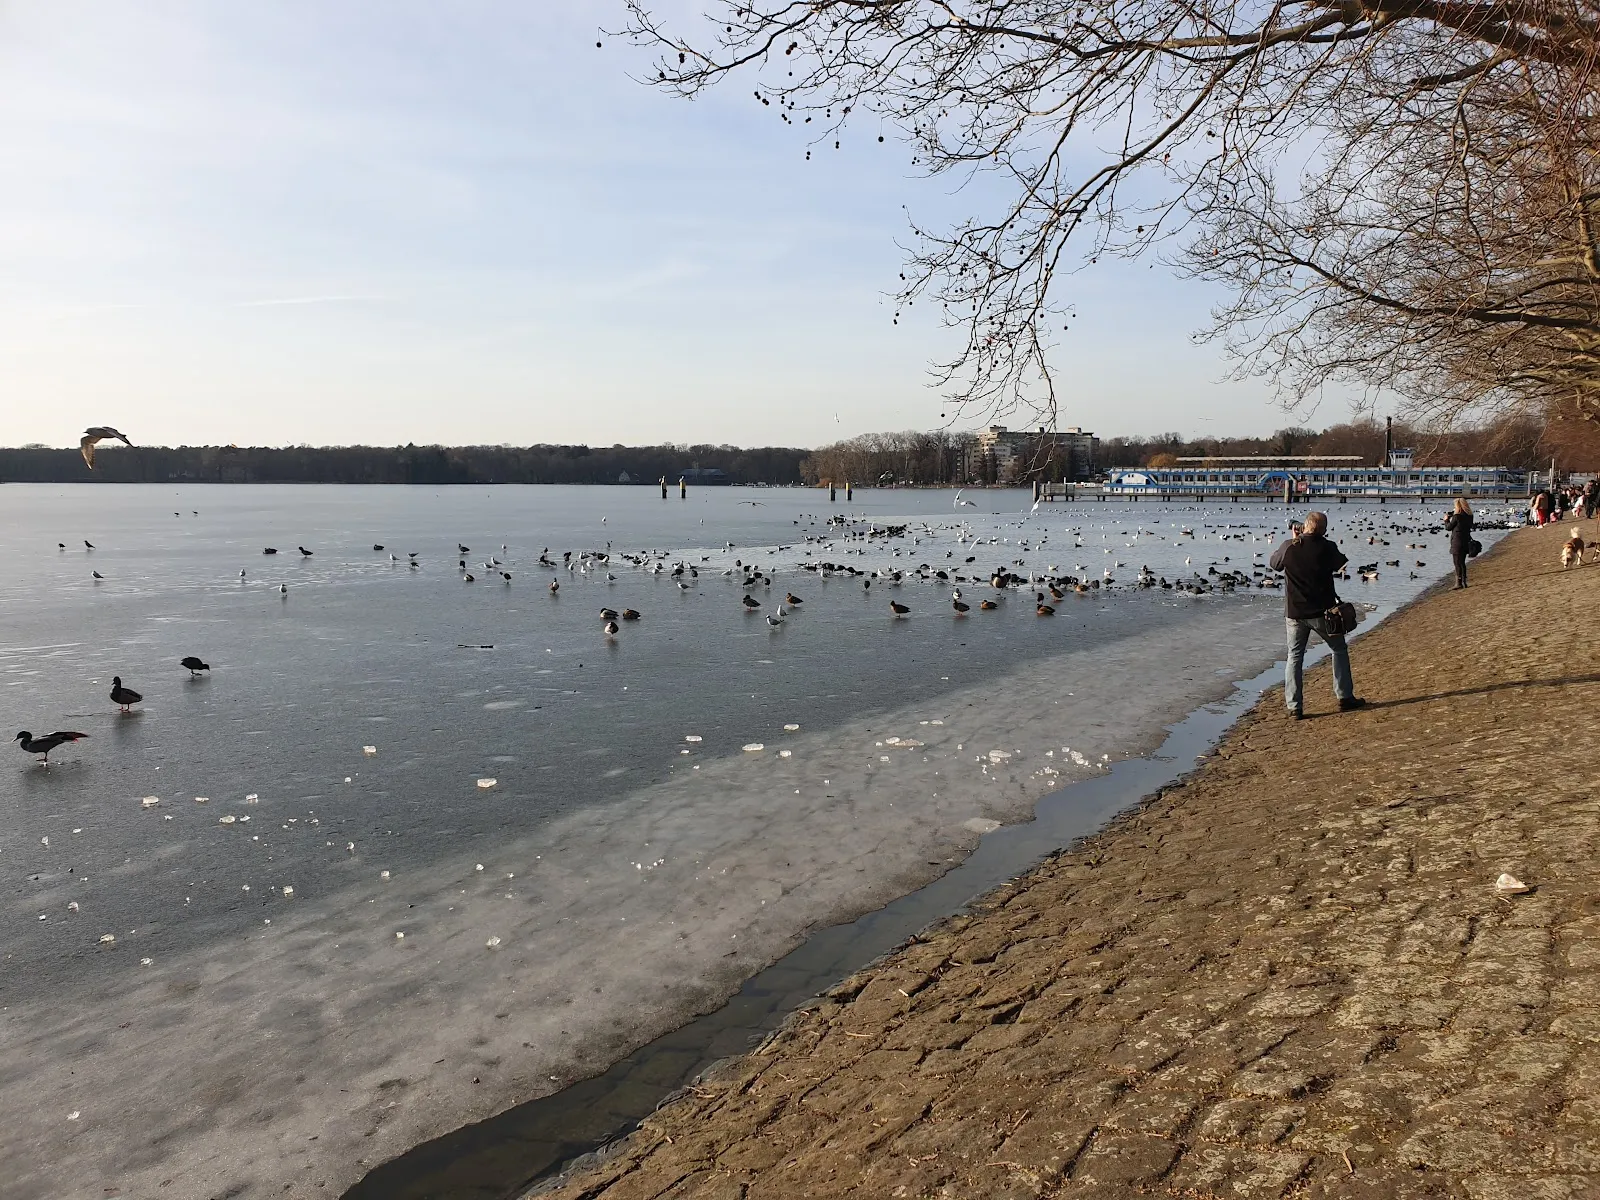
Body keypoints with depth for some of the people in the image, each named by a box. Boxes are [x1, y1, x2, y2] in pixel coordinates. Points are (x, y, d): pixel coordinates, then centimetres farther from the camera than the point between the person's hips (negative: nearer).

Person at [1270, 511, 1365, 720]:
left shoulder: (1288, 547, -7)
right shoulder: (1326, 547, -10)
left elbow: (1273, 562, 12)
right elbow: (1342, 565, 9)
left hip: (1294, 612, 1)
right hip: (1322, 611, -1)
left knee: (1294, 657, 8)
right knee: (1339, 650, 18)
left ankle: (1294, 707, 3)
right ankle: (1345, 698, 21)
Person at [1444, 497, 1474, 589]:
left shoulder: (1456, 516, -17)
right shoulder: (1469, 516, 4)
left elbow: (1448, 527, -6)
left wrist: (1446, 520, 12)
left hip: (1457, 543, -7)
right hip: (1466, 542, 7)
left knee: (1458, 563, -1)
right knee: (1462, 562, 17)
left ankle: (1459, 583, -1)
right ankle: (1463, 582, 22)